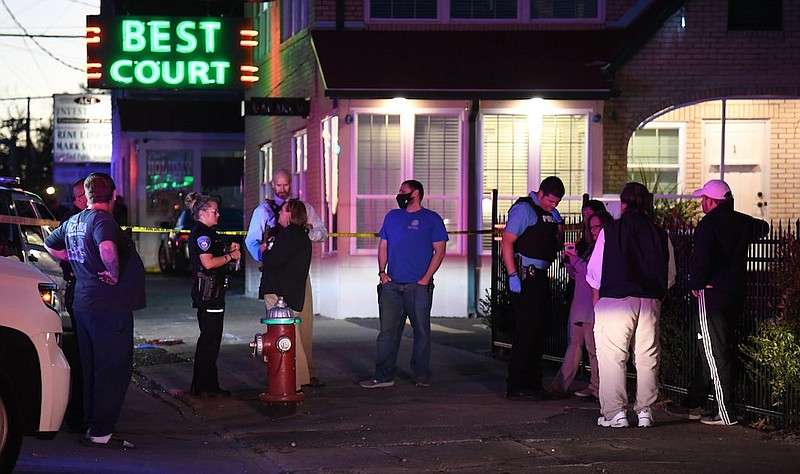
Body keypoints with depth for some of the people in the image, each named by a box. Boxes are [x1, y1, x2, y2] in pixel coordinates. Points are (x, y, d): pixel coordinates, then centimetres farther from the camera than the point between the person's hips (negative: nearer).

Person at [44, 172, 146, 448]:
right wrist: (114, 274, -21)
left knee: (91, 367, 16)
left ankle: (91, 424, 23)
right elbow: (107, 248, -36)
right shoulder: (102, 220, -16)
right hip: (110, 306, -9)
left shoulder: (73, 223, 11)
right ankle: (101, 432, -5)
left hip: (83, 304, 9)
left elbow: (50, 244, 28)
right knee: (114, 369, -4)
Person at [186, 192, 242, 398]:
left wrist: (229, 251, 12)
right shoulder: (202, 233, -14)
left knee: (209, 338, 13)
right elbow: (208, 263, -22)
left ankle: (202, 385, 18)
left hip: (211, 292, 11)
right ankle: (205, 387, -5)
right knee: (210, 339, -8)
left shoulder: (205, 233, 19)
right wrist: (230, 256, -11)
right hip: (208, 292, -11)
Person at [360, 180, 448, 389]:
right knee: (387, 331, 0)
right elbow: (383, 246, 19)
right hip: (392, 285, 4)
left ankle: (421, 375, 10)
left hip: (418, 285, -4)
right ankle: (383, 375, 1)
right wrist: (382, 272, 4)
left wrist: (426, 278, -10)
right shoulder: (392, 216, 16)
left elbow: (439, 250, -2)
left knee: (421, 331, 2)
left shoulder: (431, 219, 2)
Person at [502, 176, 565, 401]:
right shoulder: (523, 209, -9)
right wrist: (513, 276, -21)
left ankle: (533, 384, 21)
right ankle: (516, 387, -4)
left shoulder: (551, 213, 17)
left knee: (539, 331, 12)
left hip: (540, 276, 9)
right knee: (526, 331, -8)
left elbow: (557, 246, 26)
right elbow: (507, 241, -15)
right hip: (524, 277, -9)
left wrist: (559, 229, 5)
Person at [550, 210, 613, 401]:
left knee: (593, 346, -5)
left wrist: (576, 258, -9)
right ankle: (559, 386, 10)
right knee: (575, 344, 10)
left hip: (594, 304, -8)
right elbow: (575, 275, 23)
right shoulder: (592, 248, 18)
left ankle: (596, 389, 2)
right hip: (579, 303, 8)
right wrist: (570, 260, 6)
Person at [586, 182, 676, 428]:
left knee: (611, 357, 1)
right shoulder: (660, 235, 7)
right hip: (650, 302, 3)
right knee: (647, 357, 10)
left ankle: (615, 412, -3)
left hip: (614, 300, -3)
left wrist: (596, 298, 18)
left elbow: (595, 271, 3)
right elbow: (670, 275, 12)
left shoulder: (610, 230, -1)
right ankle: (645, 410, 12)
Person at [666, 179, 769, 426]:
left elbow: (701, 258, -23)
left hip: (712, 294, -8)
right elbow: (763, 229, 31)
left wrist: (695, 284, -9)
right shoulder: (743, 222, 9)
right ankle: (693, 404, 24)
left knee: (716, 354, -4)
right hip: (737, 292, 8)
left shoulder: (708, 224, -14)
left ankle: (727, 413, -5)